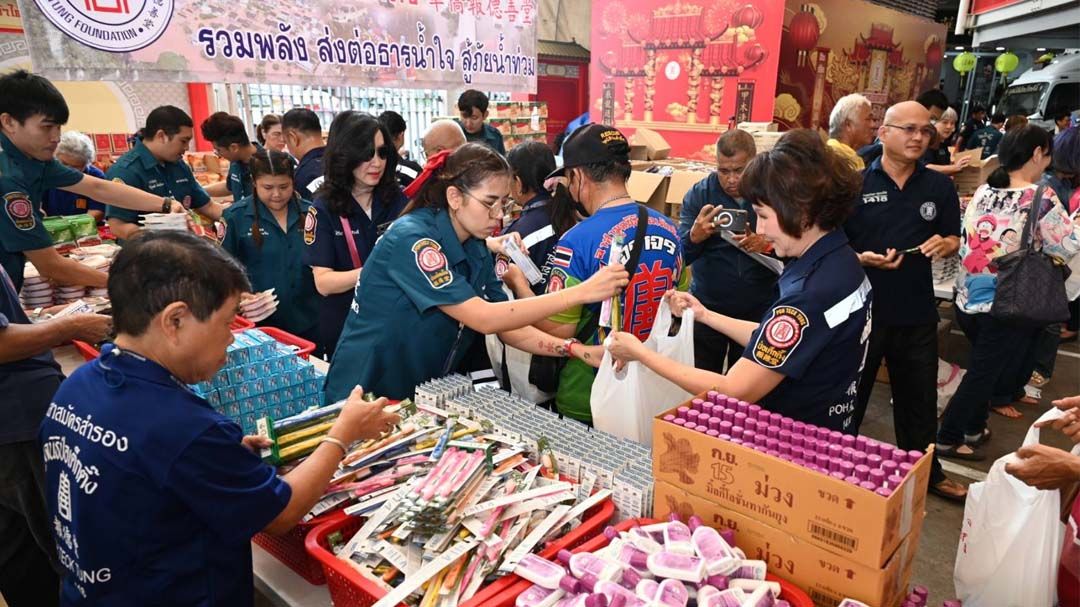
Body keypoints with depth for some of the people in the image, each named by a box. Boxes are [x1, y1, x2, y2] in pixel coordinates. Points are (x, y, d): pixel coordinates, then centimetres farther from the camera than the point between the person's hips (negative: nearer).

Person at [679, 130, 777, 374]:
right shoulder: (698, 194, -9)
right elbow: (679, 255, -12)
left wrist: (769, 245, -27)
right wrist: (695, 236, -34)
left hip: (760, 309, 1)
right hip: (707, 307, 0)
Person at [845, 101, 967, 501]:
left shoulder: (940, 186, 3)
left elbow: (954, 239, 14)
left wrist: (945, 244, -10)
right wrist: (860, 259, -25)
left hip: (918, 313, 4)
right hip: (862, 310, -4)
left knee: (920, 399, 20)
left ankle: (926, 472, 40)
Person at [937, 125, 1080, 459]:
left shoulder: (982, 191, 4)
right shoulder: (1040, 197, -11)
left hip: (967, 298, 6)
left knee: (984, 366, 23)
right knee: (983, 372, 7)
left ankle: (972, 428, 34)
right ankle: (948, 439, 14)